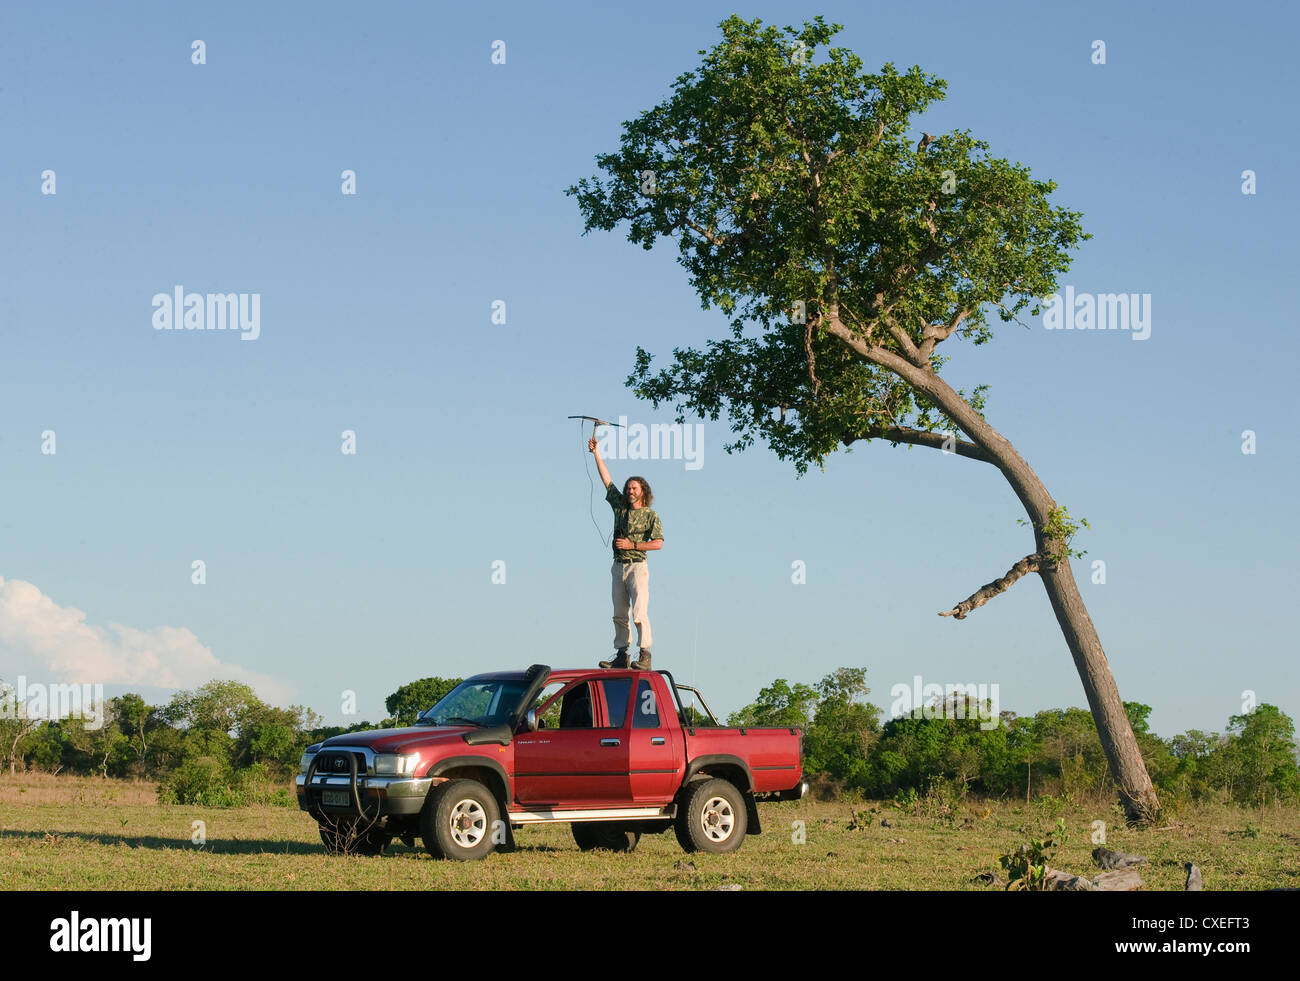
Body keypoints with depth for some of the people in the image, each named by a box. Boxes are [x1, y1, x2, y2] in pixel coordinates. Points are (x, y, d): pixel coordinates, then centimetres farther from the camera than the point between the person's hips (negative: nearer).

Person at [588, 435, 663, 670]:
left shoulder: (651, 515, 0)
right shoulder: (620, 506, 13)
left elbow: (658, 543, -5)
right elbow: (607, 479, 14)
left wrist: (632, 545, -13)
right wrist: (596, 453, 12)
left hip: (637, 566, -6)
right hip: (618, 566, 6)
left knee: (640, 612, -12)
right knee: (619, 614, 4)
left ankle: (645, 656, -12)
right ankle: (621, 655, 7)